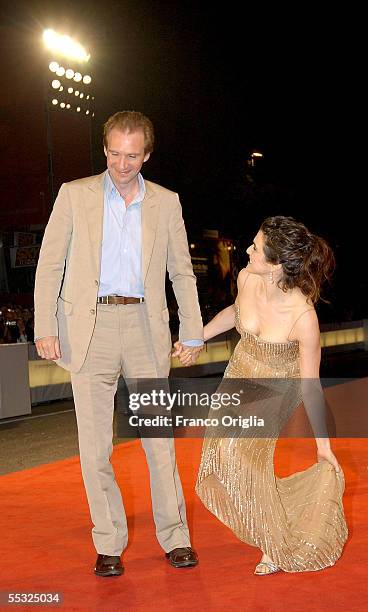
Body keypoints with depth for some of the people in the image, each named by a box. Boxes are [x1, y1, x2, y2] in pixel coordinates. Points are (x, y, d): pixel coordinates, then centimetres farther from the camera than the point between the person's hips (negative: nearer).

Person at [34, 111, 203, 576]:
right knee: (95, 446, 3)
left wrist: (193, 333, 10)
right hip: (90, 328, -1)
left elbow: (182, 272, 14)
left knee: (160, 438, 4)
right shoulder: (75, 194, 5)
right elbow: (50, 264, 4)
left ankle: (175, 537, 17)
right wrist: (45, 327, -4)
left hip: (145, 326, 1)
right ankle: (108, 544, 15)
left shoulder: (165, 202, 10)